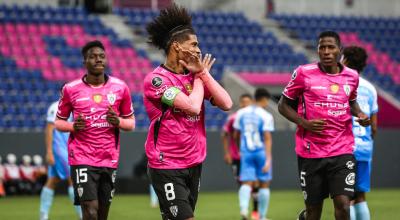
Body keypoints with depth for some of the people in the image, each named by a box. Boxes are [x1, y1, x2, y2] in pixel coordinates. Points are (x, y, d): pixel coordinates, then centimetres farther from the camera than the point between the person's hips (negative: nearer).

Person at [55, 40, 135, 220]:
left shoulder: (120, 87, 4)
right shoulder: (71, 89, -1)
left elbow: (131, 123, 11)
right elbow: (59, 122, 9)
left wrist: (118, 121, -11)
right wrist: (74, 126, -13)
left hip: (109, 159, 3)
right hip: (82, 159, -3)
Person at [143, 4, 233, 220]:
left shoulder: (195, 76, 8)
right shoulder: (156, 79, -12)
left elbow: (226, 104, -2)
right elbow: (192, 106, -21)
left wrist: (203, 73, -5)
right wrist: (199, 76, -4)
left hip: (194, 164, 6)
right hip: (167, 167, -6)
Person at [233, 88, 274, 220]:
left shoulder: (241, 113, 6)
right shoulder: (266, 116, -8)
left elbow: (236, 135, 12)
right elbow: (267, 138, -15)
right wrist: (268, 159, -18)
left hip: (246, 153, 3)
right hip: (262, 152, -3)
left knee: (247, 183, -2)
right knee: (264, 184, 10)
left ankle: (243, 208, -29)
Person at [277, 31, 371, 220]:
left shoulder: (352, 76, 5)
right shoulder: (304, 73, -4)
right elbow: (283, 105, 4)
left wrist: (360, 115, 3)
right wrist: (304, 123, -12)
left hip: (342, 152, 2)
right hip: (310, 153, -1)